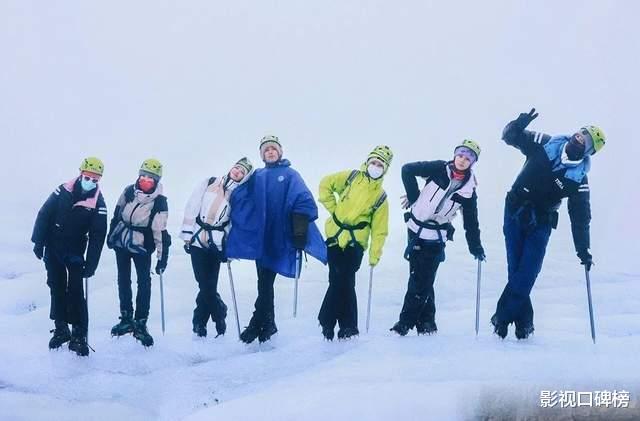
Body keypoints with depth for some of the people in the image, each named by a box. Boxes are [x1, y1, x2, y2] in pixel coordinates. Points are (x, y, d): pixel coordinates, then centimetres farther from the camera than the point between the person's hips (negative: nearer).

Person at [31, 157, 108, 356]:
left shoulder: (98, 204, -11)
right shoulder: (64, 191, -7)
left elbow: (97, 237, -10)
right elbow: (44, 215, 0)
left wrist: (91, 264, -14)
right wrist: (39, 242, -2)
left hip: (75, 252, -2)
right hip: (53, 248, 2)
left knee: (76, 291, -9)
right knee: (57, 288, 9)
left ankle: (79, 335, -5)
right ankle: (61, 329, 21)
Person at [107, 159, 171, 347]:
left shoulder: (159, 203, -15)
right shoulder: (129, 192, -4)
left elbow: (161, 232, -15)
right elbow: (117, 214, 10)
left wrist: (162, 258, -16)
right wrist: (111, 235, 15)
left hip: (141, 247, -4)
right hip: (120, 242, 4)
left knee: (144, 283, -9)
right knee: (123, 281, 11)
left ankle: (140, 324, -1)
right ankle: (126, 319, 23)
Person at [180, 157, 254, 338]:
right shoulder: (209, 183, 4)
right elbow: (192, 207, 3)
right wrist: (187, 234, -2)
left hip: (216, 245, 0)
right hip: (197, 241, 0)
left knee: (208, 286, -5)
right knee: (206, 286, -3)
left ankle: (199, 323, 12)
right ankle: (219, 318, 12)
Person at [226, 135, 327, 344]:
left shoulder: (290, 175, 3)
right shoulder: (257, 177, 16)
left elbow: (303, 202, -8)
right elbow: (238, 201, 15)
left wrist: (300, 232, -17)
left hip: (279, 238, -4)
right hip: (260, 237, 4)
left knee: (265, 283, -5)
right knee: (264, 283, 9)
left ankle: (258, 324, 1)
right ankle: (267, 324, 17)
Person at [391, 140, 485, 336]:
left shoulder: (469, 189, -1)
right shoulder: (439, 169, -4)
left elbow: (471, 221, 5)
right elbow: (407, 169, -2)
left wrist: (476, 247, 3)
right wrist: (413, 196, -3)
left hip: (436, 239, -1)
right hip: (416, 229, 1)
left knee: (422, 280, -5)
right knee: (418, 276, 4)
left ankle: (406, 321, 1)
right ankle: (426, 320, 16)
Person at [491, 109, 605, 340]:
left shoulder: (579, 179, -7)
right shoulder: (545, 145, -5)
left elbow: (580, 217, -3)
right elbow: (510, 137, 1)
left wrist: (583, 250, -4)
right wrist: (517, 126, -23)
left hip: (540, 224, -1)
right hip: (514, 214, 1)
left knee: (527, 274, -11)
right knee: (515, 269, -2)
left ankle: (502, 317, 0)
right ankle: (523, 320, 9)